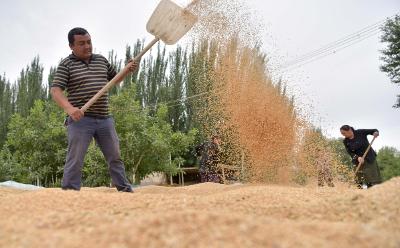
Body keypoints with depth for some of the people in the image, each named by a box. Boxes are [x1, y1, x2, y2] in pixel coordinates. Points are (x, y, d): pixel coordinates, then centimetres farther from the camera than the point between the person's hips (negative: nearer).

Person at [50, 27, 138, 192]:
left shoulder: (101, 60, 14)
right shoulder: (66, 64, -2)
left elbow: (114, 78, 28)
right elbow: (55, 90, -12)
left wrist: (128, 70, 8)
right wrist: (69, 108, -30)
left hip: (105, 119, 5)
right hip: (80, 120, -5)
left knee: (115, 157, 12)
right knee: (75, 161, -3)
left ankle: (125, 190, 23)